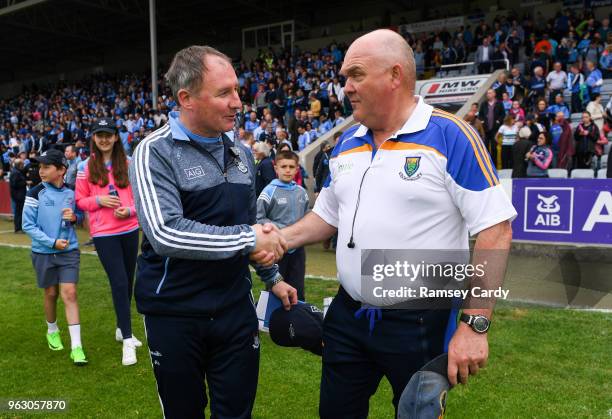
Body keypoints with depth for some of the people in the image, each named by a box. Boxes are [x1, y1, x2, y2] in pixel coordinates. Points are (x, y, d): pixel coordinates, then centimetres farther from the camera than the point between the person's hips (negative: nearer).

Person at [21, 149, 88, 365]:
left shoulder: (71, 193, -2)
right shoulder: (36, 193, -9)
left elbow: (80, 214, 13)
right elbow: (27, 225, -8)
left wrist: (75, 217, -11)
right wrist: (52, 242, -16)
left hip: (69, 251, 1)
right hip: (44, 252, -1)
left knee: (69, 294, -6)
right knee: (51, 294, 12)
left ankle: (76, 346, -5)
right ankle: (52, 331, 40)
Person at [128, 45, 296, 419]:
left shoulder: (241, 153, 8)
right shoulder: (156, 152, -13)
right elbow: (165, 234, -27)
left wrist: (272, 277, 19)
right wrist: (248, 239, -23)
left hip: (236, 307, 5)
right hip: (173, 314, -4)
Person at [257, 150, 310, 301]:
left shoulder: (301, 192, 4)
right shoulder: (270, 191, -10)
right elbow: (259, 218, -14)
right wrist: (282, 229, -17)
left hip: (298, 248, 4)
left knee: (297, 291, 14)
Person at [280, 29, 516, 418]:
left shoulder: (451, 136, -14)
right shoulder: (346, 143, 6)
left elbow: (496, 229, -16)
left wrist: (474, 325, -19)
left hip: (420, 322, -5)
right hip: (347, 314, 6)